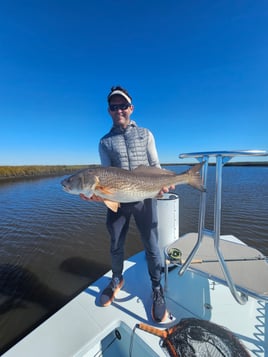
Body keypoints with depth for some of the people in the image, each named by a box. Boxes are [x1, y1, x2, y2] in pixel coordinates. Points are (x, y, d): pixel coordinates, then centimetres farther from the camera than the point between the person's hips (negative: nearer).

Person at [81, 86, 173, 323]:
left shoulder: (145, 134, 8)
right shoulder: (105, 142, 8)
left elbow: (155, 166, 5)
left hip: (145, 197, -1)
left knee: (151, 246, 7)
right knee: (116, 246, 16)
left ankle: (157, 289, 34)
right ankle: (117, 280, 45)